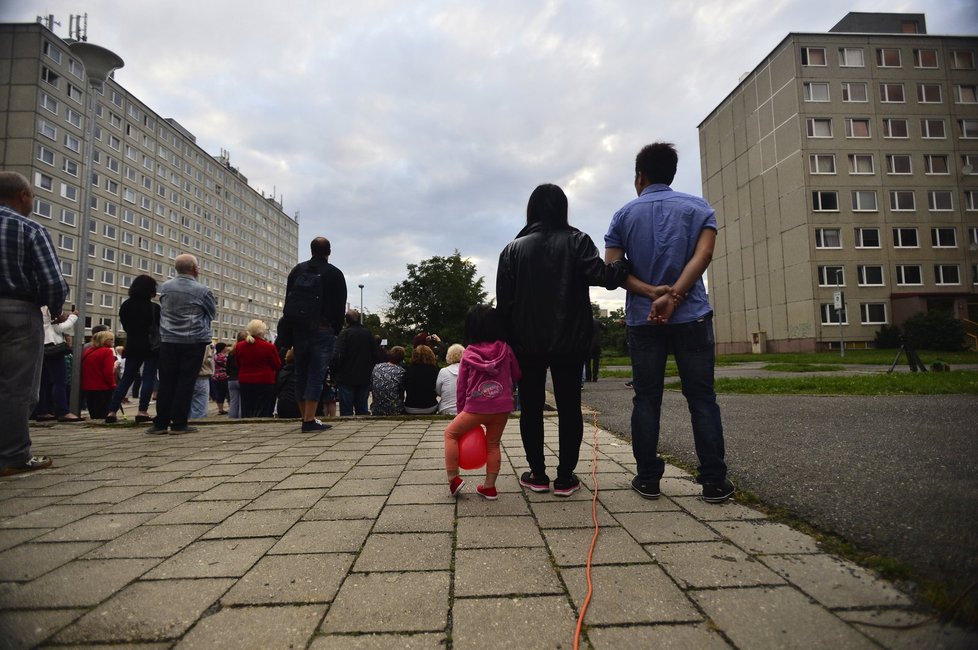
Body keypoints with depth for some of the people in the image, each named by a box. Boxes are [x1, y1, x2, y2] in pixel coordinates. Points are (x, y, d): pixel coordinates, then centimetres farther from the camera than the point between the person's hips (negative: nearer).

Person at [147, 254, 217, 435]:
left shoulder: (165, 287, 2)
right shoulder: (201, 290, -9)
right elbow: (213, 313, 5)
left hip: (168, 340, 3)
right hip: (194, 341, -3)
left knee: (166, 382, 8)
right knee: (186, 382, 0)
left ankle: (160, 423, 10)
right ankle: (179, 423, 1)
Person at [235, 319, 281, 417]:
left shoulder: (239, 346, 1)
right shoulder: (269, 347, -14)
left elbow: (238, 365, 14)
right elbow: (278, 365, -4)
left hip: (245, 382, 5)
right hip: (265, 383, -5)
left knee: (246, 412, 11)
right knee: (263, 413, -1)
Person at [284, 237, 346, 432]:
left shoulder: (298, 270, 11)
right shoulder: (335, 274, 0)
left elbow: (287, 301, 11)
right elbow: (340, 306, -2)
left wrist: (291, 330, 14)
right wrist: (336, 331, 6)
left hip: (298, 330, 4)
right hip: (322, 331, -4)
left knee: (301, 374, 12)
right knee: (316, 375, -4)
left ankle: (305, 417, 19)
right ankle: (310, 420, -7)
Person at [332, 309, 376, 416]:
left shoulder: (344, 333, -9)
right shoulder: (368, 334, 6)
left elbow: (337, 356, -16)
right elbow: (375, 355, 10)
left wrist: (335, 373, -3)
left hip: (347, 379, -4)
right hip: (364, 378, 4)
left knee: (346, 411, 0)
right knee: (362, 409, 11)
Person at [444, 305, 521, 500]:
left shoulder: (468, 353, 0)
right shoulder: (505, 349, 2)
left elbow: (461, 386, 6)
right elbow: (516, 375, 12)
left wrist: (460, 410, 18)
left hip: (476, 407, -2)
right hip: (502, 406, 2)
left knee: (451, 432, 16)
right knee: (493, 444, 17)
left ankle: (453, 478, 10)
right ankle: (489, 487, 18)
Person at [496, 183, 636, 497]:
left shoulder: (513, 248, 3)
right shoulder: (576, 240, -2)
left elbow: (504, 301, -1)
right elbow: (602, 275, -17)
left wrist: (509, 340, 3)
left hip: (528, 343, 1)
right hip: (569, 341, -1)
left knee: (531, 408, 11)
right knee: (569, 407, 7)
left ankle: (538, 475, 13)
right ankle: (565, 477, 9)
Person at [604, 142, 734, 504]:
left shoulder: (624, 215, 7)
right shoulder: (698, 207, 7)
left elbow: (612, 267, -3)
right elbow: (703, 255, -9)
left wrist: (649, 290, -8)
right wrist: (674, 295, -16)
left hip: (642, 319, 1)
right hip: (691, 316, 0)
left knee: (646, 399, 6)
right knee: (701, 398, 5)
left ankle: (648, 478, 9)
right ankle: (714, 481, 7)